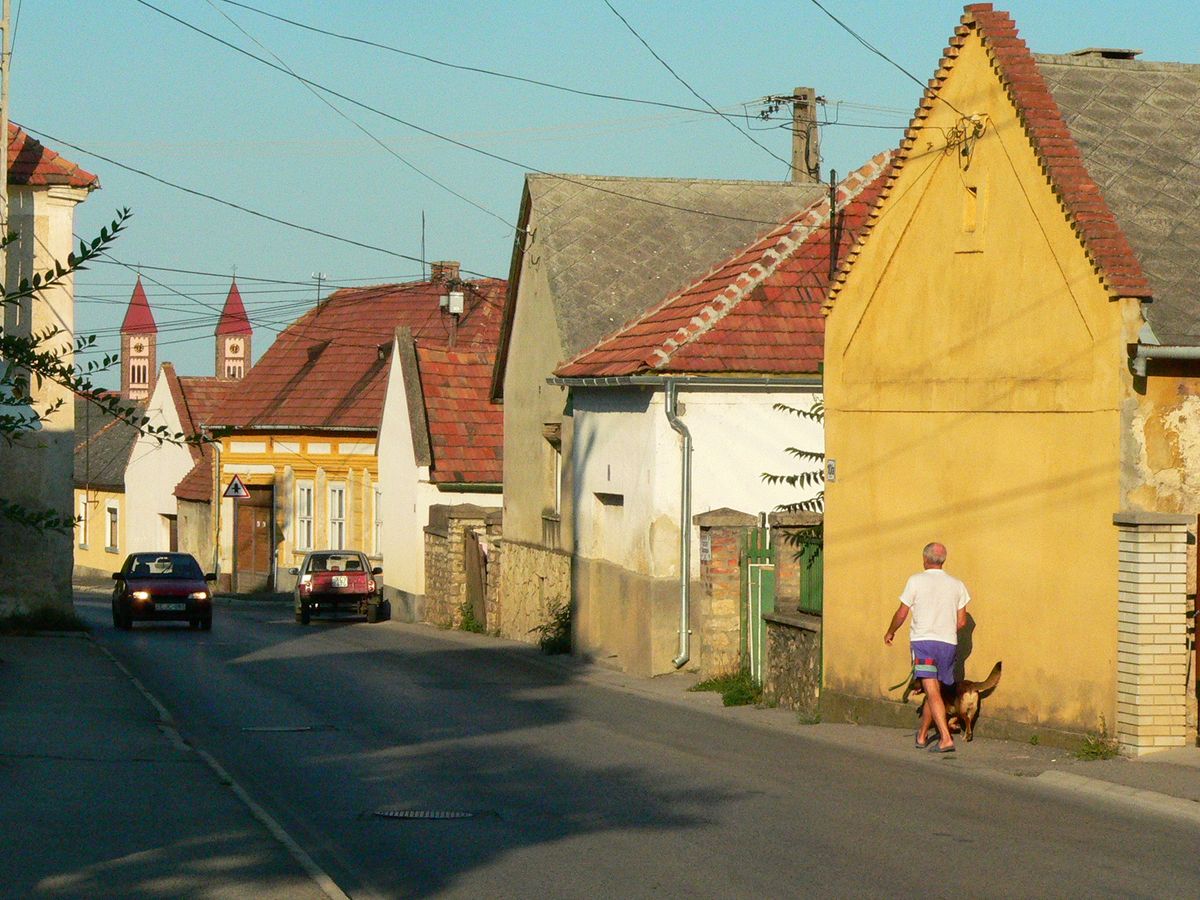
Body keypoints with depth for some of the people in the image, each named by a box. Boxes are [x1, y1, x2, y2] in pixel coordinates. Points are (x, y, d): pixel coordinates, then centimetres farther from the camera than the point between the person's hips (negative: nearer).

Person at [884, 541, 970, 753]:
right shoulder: (957, 585, 8)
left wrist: (890, 633, 20)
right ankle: (922, 736, 28)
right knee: (933, 690, 17)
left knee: (932, 692, -11)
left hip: (923, 641, -4)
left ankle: (946, 738, -24)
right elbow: (962, 622, 8)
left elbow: (901, 614, 2)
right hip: (948, 643, 4)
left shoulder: (916, 581, -3)